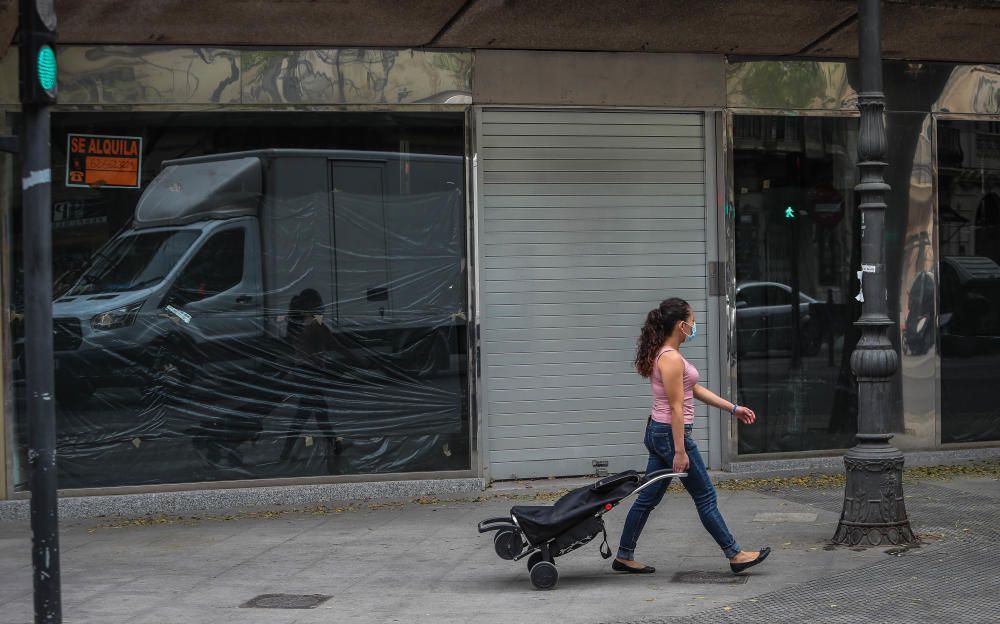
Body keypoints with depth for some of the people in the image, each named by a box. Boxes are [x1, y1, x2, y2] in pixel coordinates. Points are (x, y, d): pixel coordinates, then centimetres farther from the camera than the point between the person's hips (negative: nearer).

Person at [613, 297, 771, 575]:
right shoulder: (672, 359, -20)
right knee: (705, 497, 0)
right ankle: (735, 555, 9)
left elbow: (695, 390, 19)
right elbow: (676, 407, -21)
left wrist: (733, 408, 20)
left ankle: (624, 557, 18)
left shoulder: (664, 354, 12)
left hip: (657, 432, 10)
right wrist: (679, 451, -21)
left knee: (648, 497, 13)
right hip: (671, 434, -10)